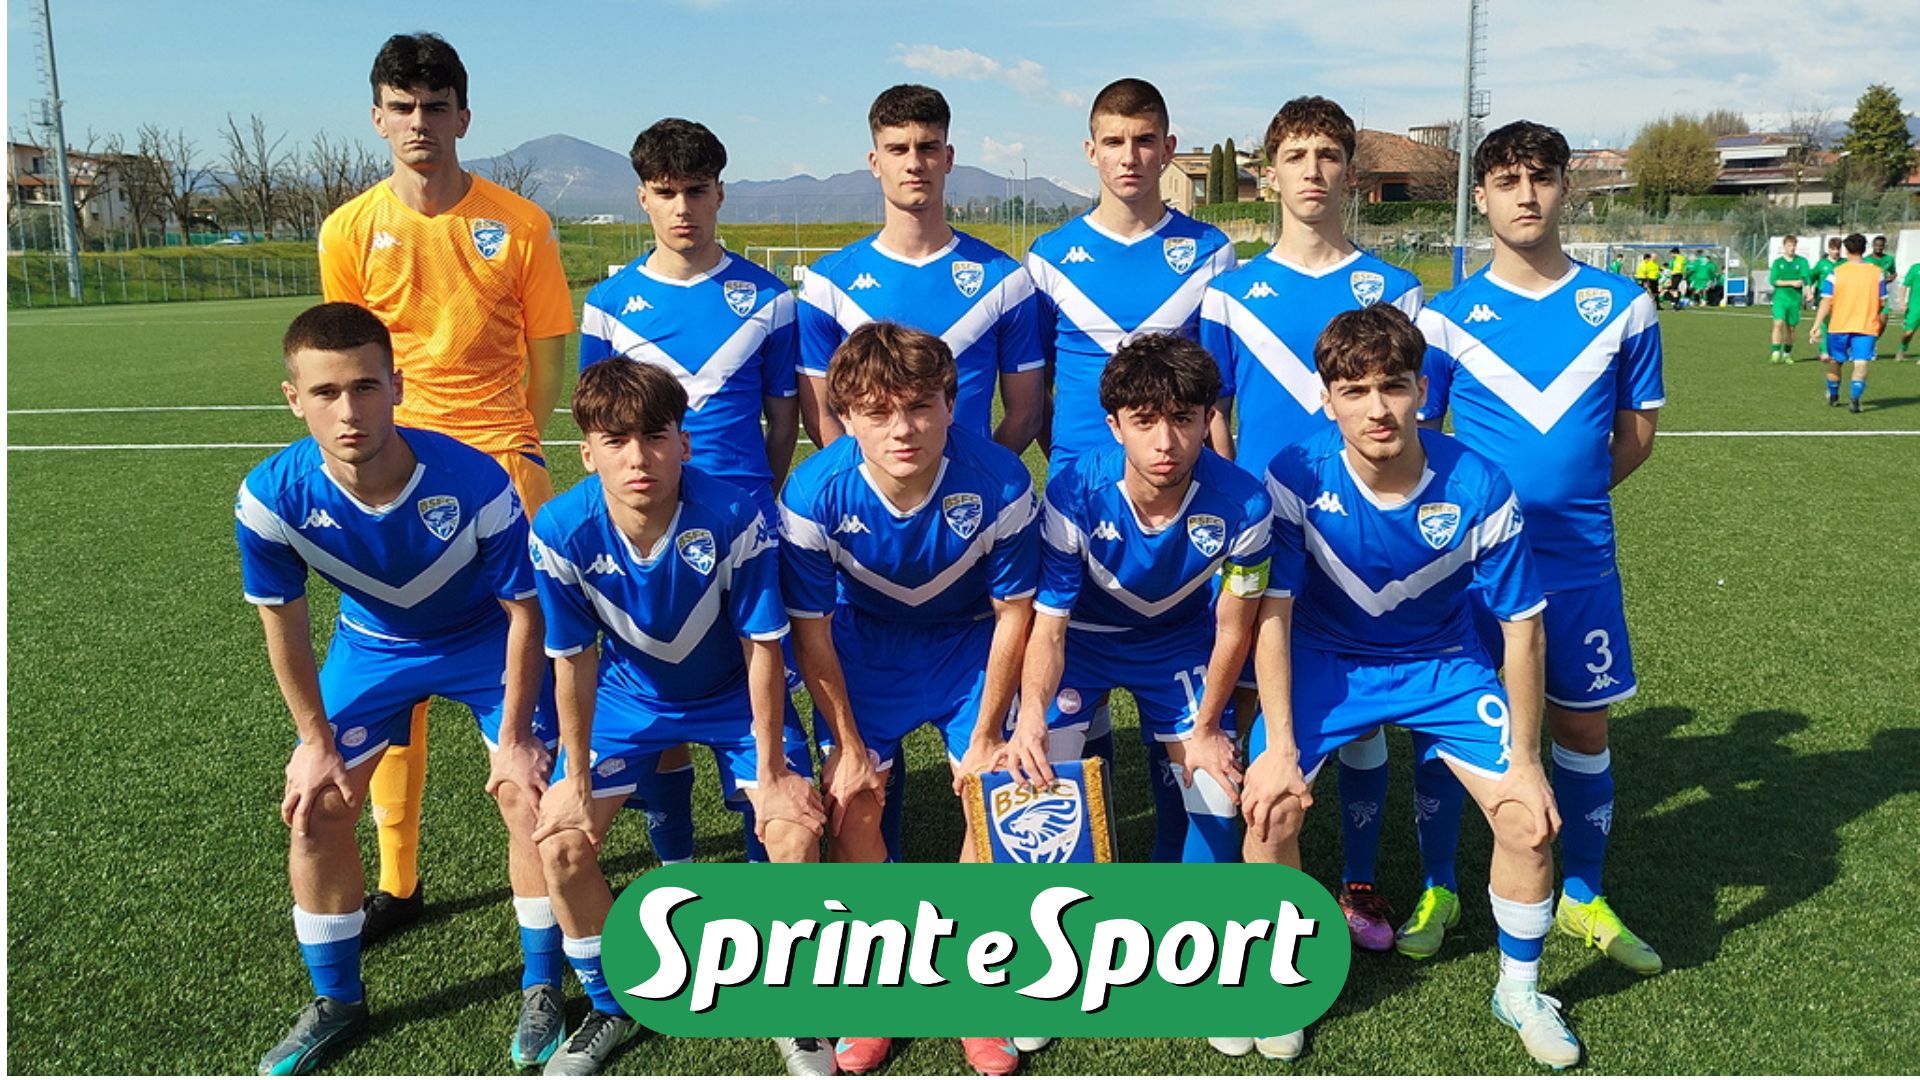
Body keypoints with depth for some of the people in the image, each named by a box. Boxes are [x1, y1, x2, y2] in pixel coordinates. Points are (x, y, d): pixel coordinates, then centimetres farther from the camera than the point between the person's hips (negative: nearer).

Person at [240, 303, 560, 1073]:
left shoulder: (475, 483, -36)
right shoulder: (272, 497, -29)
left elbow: (523, 611, -20)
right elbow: (283, 621, -10)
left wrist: (514, 735, -15)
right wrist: (316, 741, -4)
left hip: (486, 641, -2)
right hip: (372, 645, 3)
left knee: (529, 799, -11)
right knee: (315, 808, 0)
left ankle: (542, 989, 13)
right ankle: (336, 1001, 23)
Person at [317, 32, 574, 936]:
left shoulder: (519, 223, 0)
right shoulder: (350, 231, 3)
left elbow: (546, 351, 5)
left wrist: (517, 441, -3)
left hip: (504, 465, -1)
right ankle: (397, 881, 19)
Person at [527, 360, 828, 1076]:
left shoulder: (735, 518, -32)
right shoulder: (562, 532, -27)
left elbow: (762, 648, -22)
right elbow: (573, 663, -15)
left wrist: (771, 773, -15)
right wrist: (577, 783, -7)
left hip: (735, 695, -1)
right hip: (629, 694, 2)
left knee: (795, 829, -19)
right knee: (560, 841, -11)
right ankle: (612, 1007, 17)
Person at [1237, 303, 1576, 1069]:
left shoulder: (1477, 489, -23)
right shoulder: (1296, 479, -25)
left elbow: (1522, 626, -12)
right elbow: (1273, 615, -19)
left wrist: (1524, 761, -11)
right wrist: (1280, 747, -23)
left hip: (1443, 661, 1)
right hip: (1324, 657, -1)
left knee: (1528, 817, -9)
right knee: (1271, 806, -19)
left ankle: (1519, 990, 20)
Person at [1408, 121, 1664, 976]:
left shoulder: (1620, 308, 1)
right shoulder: (1446, 317, -3)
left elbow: (1636, 433, 9)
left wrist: (1565, 493, 6)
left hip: (1579, 560, 1)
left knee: (1582, 726, 10)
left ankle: (1583, 897, 30)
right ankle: (1437, 890, 25)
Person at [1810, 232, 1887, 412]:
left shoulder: (1836, 273, -5)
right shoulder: (1877, 273, 1)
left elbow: (1826, 302, -9)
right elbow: (1882, 303, 5)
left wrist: (1816, 326, -8)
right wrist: (1881, 323, 21)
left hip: (1839, 326, 0)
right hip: (1867, 327, 0)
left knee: (1835, 361, 18)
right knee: (1861, 364, -4)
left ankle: (1833, 396, 33)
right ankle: (1854, 398, -23)